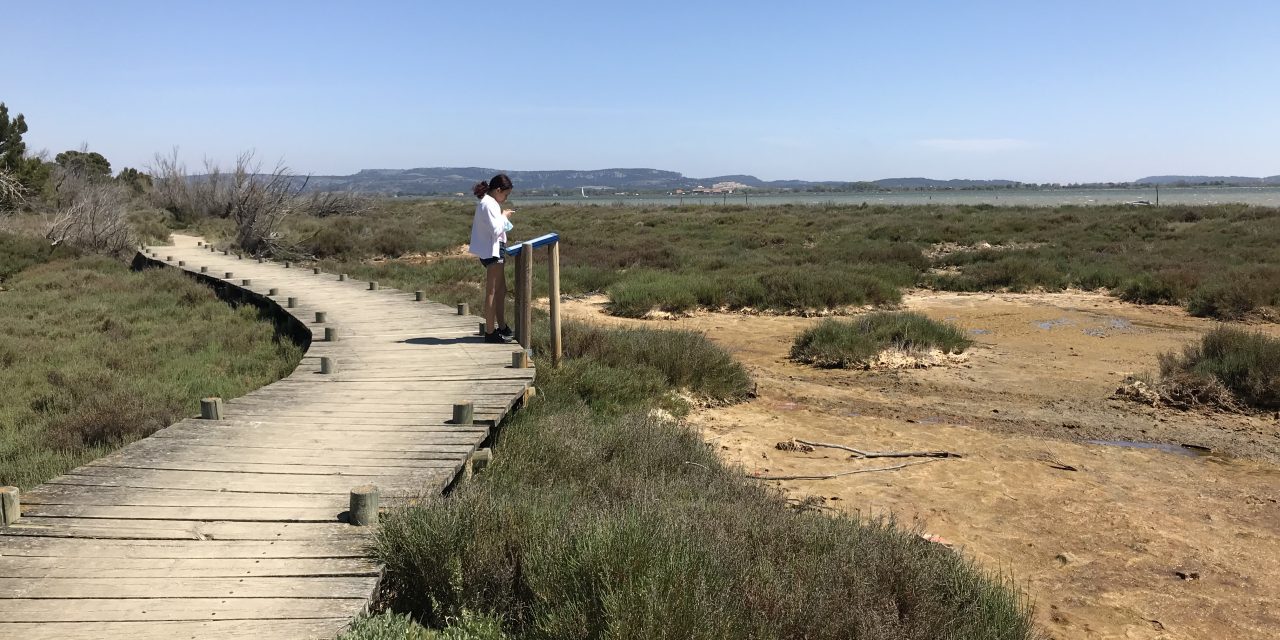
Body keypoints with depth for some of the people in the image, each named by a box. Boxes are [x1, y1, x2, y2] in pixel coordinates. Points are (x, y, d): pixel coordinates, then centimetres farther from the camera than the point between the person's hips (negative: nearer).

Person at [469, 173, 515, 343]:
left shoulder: (487, 202, 15)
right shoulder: (488, 204, -17)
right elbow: (495, 230, -21)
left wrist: (503, 216, 9)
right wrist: (504, 216, -7)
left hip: (495, 250, 11)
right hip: (492, 251, -11)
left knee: (501, 290, 16)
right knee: (492, 291, -6)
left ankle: (502, 327, 24)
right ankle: (490, 332, -2)